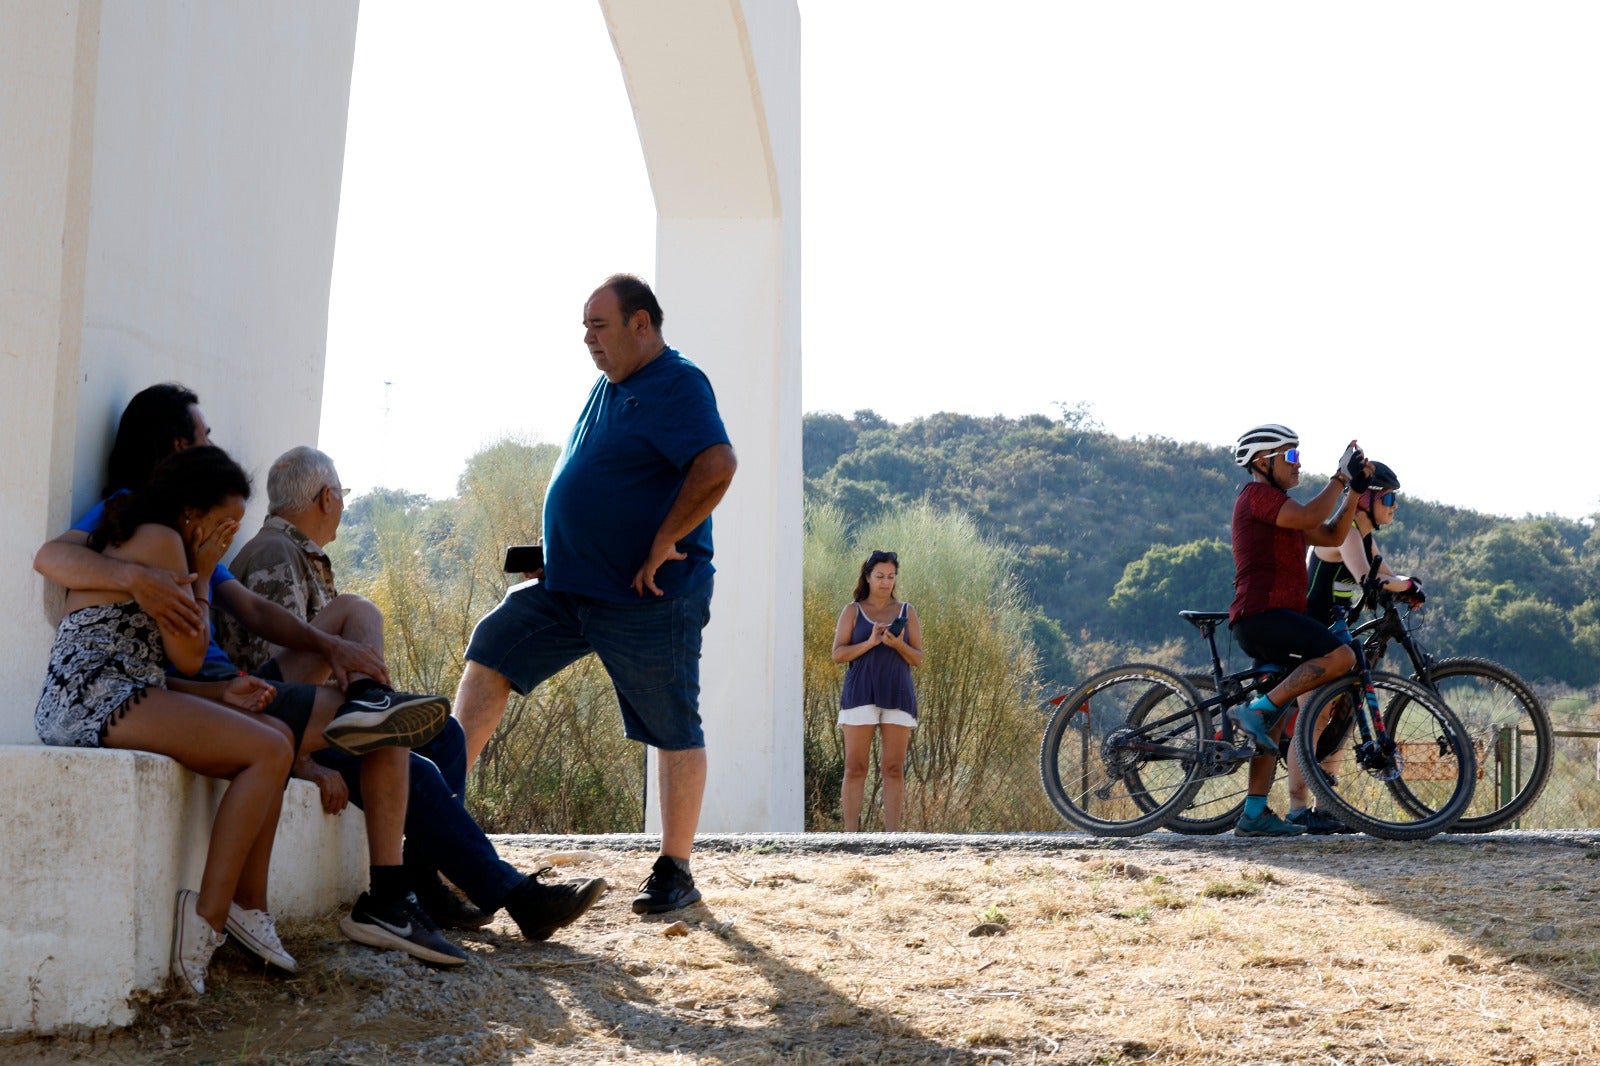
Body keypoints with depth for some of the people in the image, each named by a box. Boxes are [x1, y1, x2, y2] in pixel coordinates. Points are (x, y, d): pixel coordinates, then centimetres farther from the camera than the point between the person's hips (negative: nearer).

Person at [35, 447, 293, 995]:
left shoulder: (123, 537, 27)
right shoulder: (160, 539, -5)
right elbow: (188, 653, -5)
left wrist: (220, 694, 9)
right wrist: (202, 573, 7)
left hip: (91, 700, 10)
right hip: (97, 697, -10)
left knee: (277, 735, 5)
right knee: (270, 752, -19)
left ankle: (248, 906, -2)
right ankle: (206, 919, -21)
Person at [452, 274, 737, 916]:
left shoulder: (677, 385, -13)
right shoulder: (609, 385, 15)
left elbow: (717, 466, -28)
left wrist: (664, 543, -23)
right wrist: (565, 550, 15)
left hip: (649, 600, -9)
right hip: (568, 586, 9)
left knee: (675, 732, 1)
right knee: (490, 651, 4)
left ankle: (675, 873, 9)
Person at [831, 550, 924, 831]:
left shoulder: (907, 612, 12)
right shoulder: (853, 611, 8)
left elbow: (918, 659, 9)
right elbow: (838, 654, 0)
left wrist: (899, 645, -11)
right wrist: (870, 642, -14)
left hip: (897, 695, 1)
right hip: (860, 694, -1)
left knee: (894, 768, -2)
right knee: (855, 767, -5)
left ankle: (892, 834, 0)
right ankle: (851, 833, -4)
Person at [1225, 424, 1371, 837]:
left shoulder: (1275, 503, 26)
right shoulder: (1257, 494, -5)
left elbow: (1331, 535, 20)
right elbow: (1311, 516, -21)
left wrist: (1355, 488, 12)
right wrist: (1341, 477, -9)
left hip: (1269, 623, 11)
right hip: (1261, 616, -11)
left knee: (1275, 722, 9)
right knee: (1340, 656, -25)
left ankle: (1254, 814, 10)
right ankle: (1255, 709, -22)